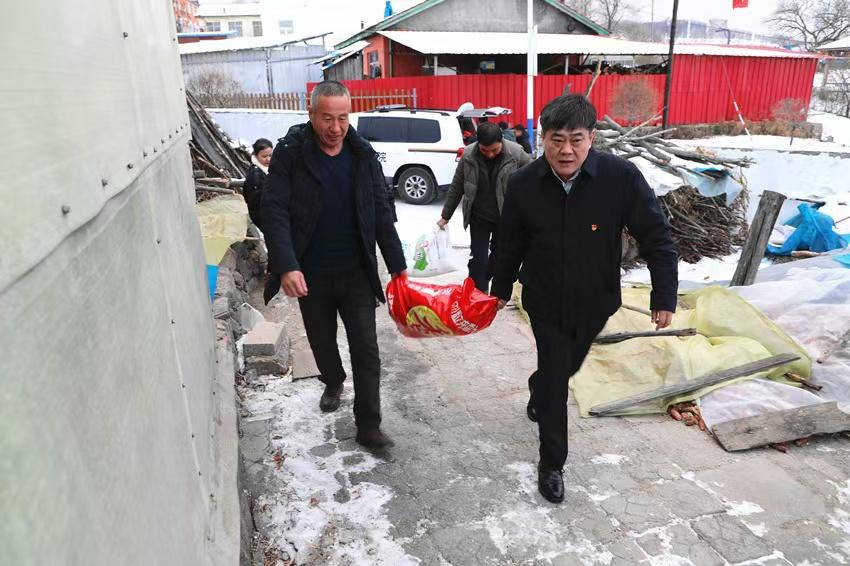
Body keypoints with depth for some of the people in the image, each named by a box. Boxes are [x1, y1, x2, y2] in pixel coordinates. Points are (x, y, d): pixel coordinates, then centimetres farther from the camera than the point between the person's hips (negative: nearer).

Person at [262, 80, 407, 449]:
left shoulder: (363, 155, -2)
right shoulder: (290, 153, -10)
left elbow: (381, 213, 2)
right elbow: (275, 211, -16)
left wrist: (397, 264, 2)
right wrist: (287, 265, -29)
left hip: (356, 272, 1)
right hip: (311, 274, 0)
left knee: (366, 348, -1)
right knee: (322, 341, 18)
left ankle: (368, 426, 10)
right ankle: (333, 383, 48)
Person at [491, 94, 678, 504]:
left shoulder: (621, 177, -22)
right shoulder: (523, 185, -15)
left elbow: (656, 237, -13)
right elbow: (510, 246, -1)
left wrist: (664, 296, -14)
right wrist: (501, 290, 10)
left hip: (594, 302, 1)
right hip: (545, 303, -1)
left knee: (567, 366, 23)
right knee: (554, 378, 1)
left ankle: (538, 393, 58)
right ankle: (552, 463, 19)